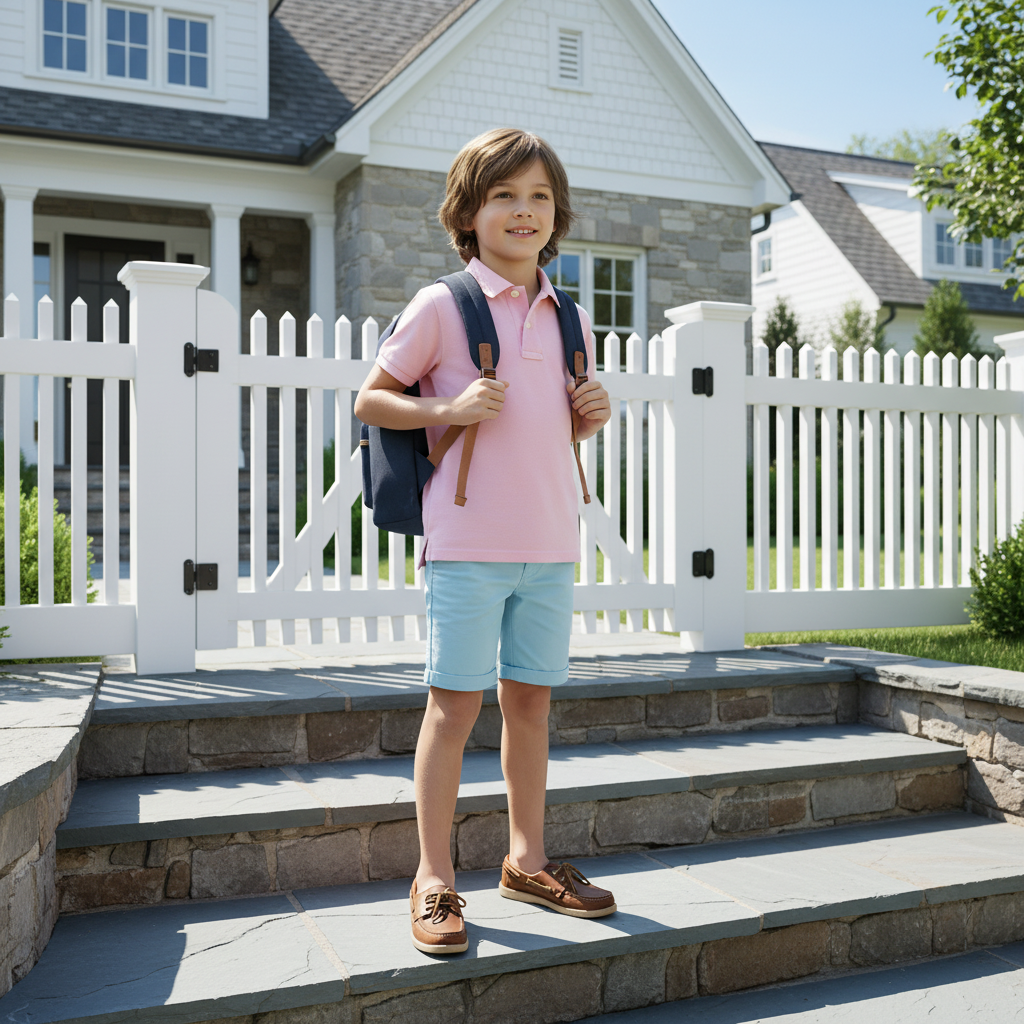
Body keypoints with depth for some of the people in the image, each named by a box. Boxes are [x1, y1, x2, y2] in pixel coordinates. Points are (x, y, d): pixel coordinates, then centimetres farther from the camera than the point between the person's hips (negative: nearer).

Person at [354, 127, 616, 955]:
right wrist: (448, 408, -16)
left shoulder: (571, 318, 12)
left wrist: (592, 416, 1)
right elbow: (370, 400, 0)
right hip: (468, 543, -5)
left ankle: (527, 860, 28)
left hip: (550, 544, 5)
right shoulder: (442, 306, -3)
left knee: (531, 699, 13)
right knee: (456, 702, 1)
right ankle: (434, 877, 14)